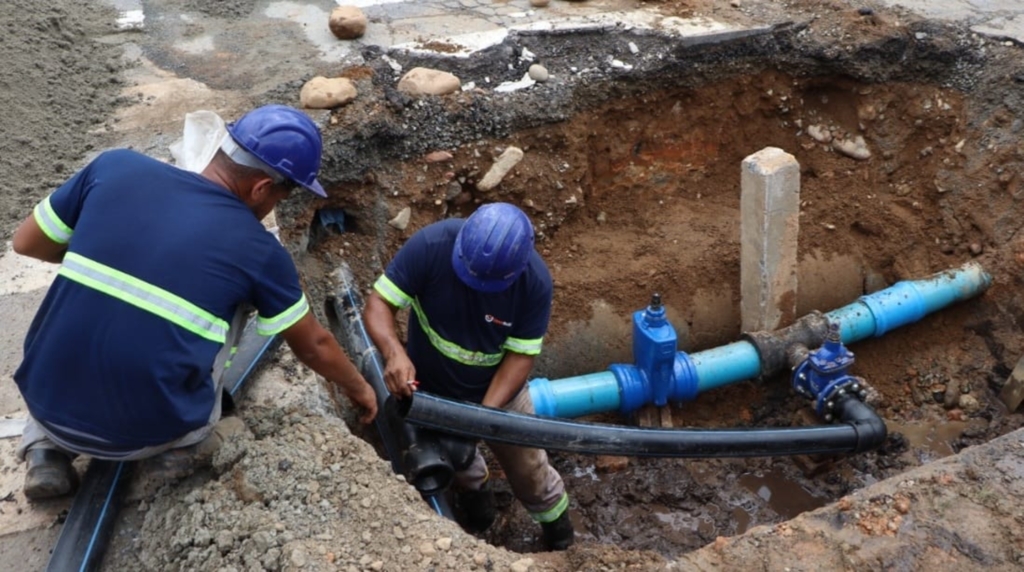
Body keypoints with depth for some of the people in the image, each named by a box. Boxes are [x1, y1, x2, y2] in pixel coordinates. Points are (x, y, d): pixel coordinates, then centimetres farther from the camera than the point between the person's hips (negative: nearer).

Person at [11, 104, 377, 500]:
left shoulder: (115, 167, -3)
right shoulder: (258, 249, -6)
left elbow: (27, 243, 10)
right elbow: (313, 346, 8)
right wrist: (358, 388, 28)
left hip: (46, 406, 2)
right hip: (146, 435, -2)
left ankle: (47, 449, 17)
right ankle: (192, 432, 14)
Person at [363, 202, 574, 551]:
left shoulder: (535, 281, -31)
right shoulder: (430, 245, -34)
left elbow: (522, 354, -22)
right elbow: (379, 303, -29)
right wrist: (394, 352, -49)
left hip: (499, 390, 0)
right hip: (430, 388, 1)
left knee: (530, 474, 18)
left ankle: (560, 534, 49)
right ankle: (473, 492, 63)